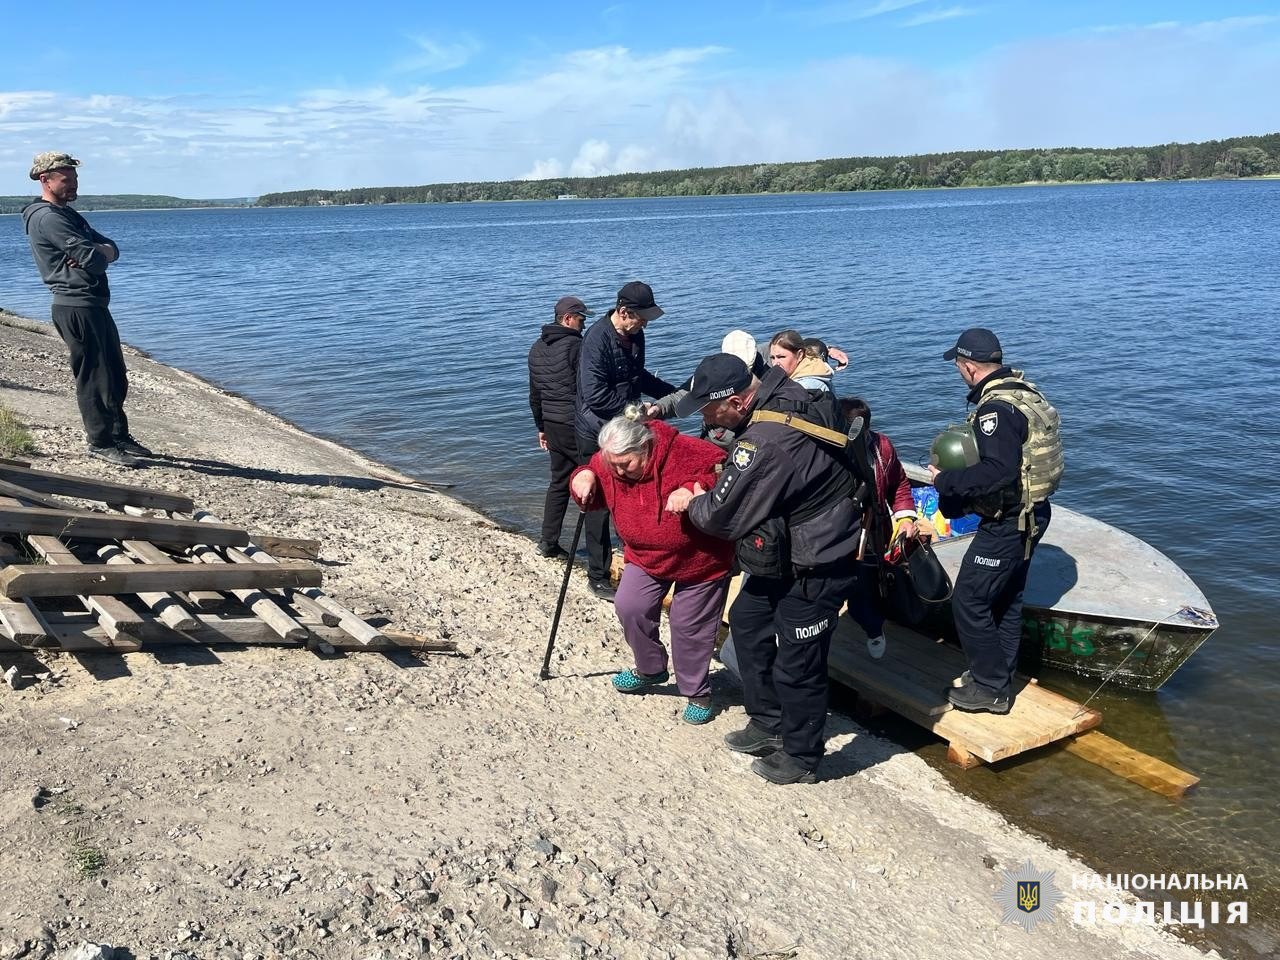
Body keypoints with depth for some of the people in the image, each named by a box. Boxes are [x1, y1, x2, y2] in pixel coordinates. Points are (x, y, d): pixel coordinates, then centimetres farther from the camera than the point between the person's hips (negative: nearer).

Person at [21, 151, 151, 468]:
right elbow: (91, 257, -20)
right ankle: (101, 443, 3)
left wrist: (99, 252, -9)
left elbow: (111, 249, 13)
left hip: (94, 305, 10)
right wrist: (101, 252, 3)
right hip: (77, 307, -10)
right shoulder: (47, 217, -11)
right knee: (93, 376, -5)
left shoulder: (67, 214, 21)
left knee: (115, 375, 14)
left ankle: (119, 436, 23)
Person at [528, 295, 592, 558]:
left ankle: (548, 541, 15)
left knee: (559, 480, 14)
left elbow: (534, 393, 18)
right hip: (576, 424, -8)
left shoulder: (536, 348, 13)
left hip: (552, 424, 8)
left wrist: (541, 427, 25)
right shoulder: (575, 346, -13)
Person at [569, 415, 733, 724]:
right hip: (645, 556, 5)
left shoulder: (684, 452, -30)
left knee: (690, 627, 2)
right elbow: (594, 499, 3)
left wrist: (694, 490, -44)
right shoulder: (607, 462, -12)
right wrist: (583, 477, -21)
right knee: (629, 607, -8)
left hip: (699, 559, -5)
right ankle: (651, 670, 20)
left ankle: (697, 692, 27)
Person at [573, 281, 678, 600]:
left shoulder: (634, 335, 3)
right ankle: (598, 577, 11)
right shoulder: (597, 339, -22)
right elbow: (595, 395, -27)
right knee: (599, 505, 0)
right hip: (597, 434, -8)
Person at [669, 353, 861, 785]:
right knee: (747, 619, 20)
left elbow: (720, 517, -21)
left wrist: (693, 502, -1)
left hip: (814, 569, -11)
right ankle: (768, 725, 35)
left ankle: (800, 757, 26)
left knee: (795, 662, 3)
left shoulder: (765, 444, -34)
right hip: (788, 551, 11)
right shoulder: (783, 391, -5)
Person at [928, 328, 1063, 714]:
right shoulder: (1026, 392, 5)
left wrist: (945, 480, -22)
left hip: (1005, 524, -10)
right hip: (1030, 514, 10)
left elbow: (997, 474, -34)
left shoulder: (996, 409, -25)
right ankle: (999, 676, 34)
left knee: (968, 602, 1)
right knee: (1006, 599, 20)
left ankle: (990, 688, 11)